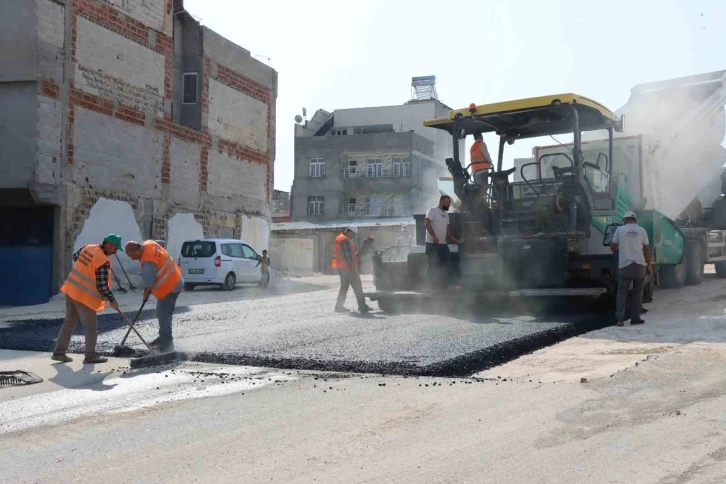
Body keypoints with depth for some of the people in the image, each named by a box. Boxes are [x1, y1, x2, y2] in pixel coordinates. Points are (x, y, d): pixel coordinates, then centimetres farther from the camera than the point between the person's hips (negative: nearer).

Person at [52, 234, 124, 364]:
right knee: (91, 327, 2)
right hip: (83, 296, -8)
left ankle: (59, 352, 22)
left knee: (69, 323, 17)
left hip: (71, 290, 8)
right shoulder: (103, 261, -20)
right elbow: (102, 286, -17)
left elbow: (75, 257, 23)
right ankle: (90, 356, 5)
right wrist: (112, 300, -5)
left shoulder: (88, 247, 3)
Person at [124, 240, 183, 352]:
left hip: (169, 287, -10)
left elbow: (148, 283, -18)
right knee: (162, 313, 20)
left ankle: (167, 344, 1)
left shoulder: (148, 262, -30)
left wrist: (146, 294, 1)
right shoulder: (148, 244, -3)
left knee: (163, 316, -5)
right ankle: (163, 338, 31)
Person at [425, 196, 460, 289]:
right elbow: (427, 224, -15)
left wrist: (455, 240, 16)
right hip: (432, 243, -8)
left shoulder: (446, 214, 19)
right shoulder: (433, 210, -4)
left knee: (447, 263, 5)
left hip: (443, 243, 8)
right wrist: (434, 236, -24)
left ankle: (446, 283, 10)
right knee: (433, 265, -8)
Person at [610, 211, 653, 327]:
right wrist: (649, 266, 9)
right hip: (639, 265, 0)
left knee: (622, 292, 4)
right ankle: (635, 318, 10)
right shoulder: (641, 230, 4)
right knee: (637, 292, 11)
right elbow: (647, 249, 2)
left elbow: (613, 247, 10)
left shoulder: (620, 229, 3)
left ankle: (619, 318, -5)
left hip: (624, 265, 0)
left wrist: (617, 250, 34)